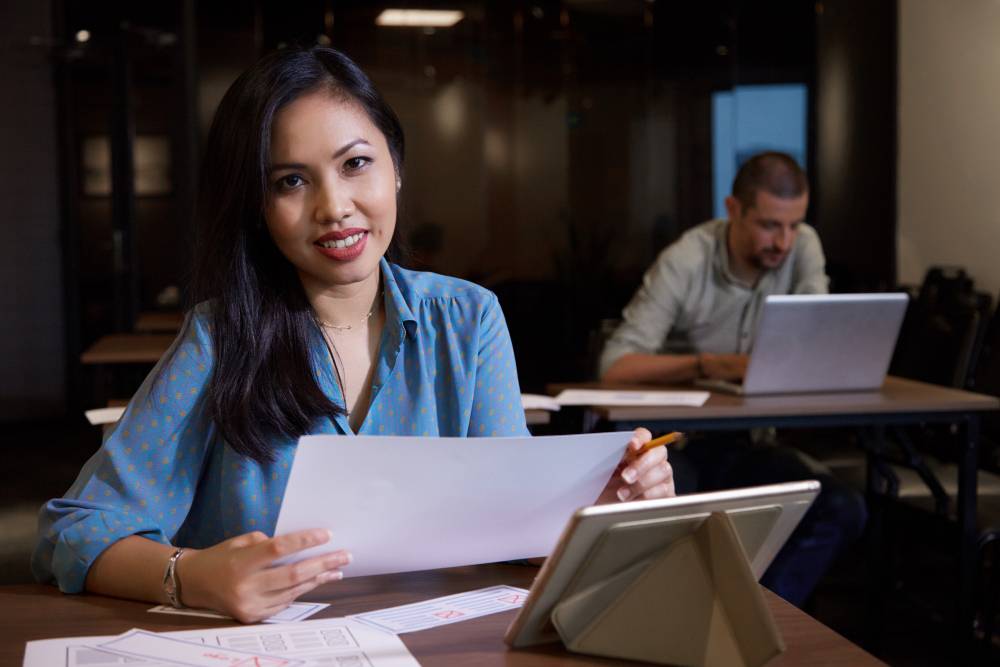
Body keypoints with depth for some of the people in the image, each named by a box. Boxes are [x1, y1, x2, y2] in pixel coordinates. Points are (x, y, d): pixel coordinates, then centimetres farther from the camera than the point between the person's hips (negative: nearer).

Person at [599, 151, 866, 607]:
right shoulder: (685, 262, -18)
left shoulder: (803, 247, -4)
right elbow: (615, 366, -26)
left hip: (746, 441, 5)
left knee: (843, 510, -19)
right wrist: (710, 364, -39)